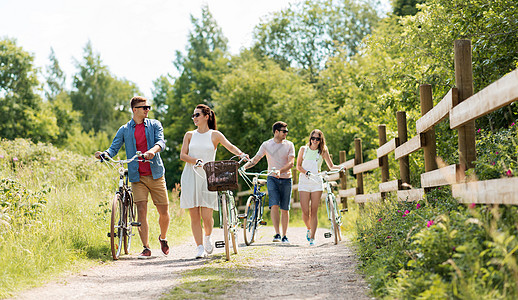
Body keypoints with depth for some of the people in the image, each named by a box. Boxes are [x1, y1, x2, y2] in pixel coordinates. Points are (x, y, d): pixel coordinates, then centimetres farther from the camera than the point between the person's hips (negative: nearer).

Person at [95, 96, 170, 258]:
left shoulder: (154, 125, 6)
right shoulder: (124, 130, 8)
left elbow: (161, 142, -10)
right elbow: (114, 148, 1)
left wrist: (153, 150, -33)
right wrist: (104, 154, -22)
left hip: (155, 174, 0)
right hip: (137, 176, 0)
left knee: (164, 211, 2)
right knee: (141, 210, -9)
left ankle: (163, 239, 30)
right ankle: (146, 248, -2)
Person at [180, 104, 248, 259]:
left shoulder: (215, 135, 6)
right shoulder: (189, 135, 12)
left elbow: (230, 146, -8)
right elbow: (183, 155, 2)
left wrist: (241, 154, -29)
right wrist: (197, 161, -17)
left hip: (207, 177, -2)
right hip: (190, 176, 2)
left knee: (206, 216, -7)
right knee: (194, 216, -2)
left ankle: (207, 237, 24)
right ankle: (200, 248, 5)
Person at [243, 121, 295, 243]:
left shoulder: (289, 145, 3)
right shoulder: (266, 145, 3)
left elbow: (291, 162, -8)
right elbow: (255, 159, 2)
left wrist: (280, 171, -25)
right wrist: (244, 166, -15)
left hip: (286, 179, 1)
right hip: (272, 178, -1)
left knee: (285, 209, 4)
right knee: (274, 205, -18)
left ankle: (284, 236, 13)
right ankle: (277, 234, -20)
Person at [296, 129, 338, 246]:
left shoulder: (323, 151, 6)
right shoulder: (303, 149, 7)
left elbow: (331, 167, 5)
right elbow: (298, 166, 6)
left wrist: (340, 168, -15)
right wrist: (305, 172, -13)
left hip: (317, 183, 0)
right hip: (304, 182, 0)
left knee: (314, 211, -4)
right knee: (305, 212, -6)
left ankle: (312, 237, 1)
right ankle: (309, 229, 23)